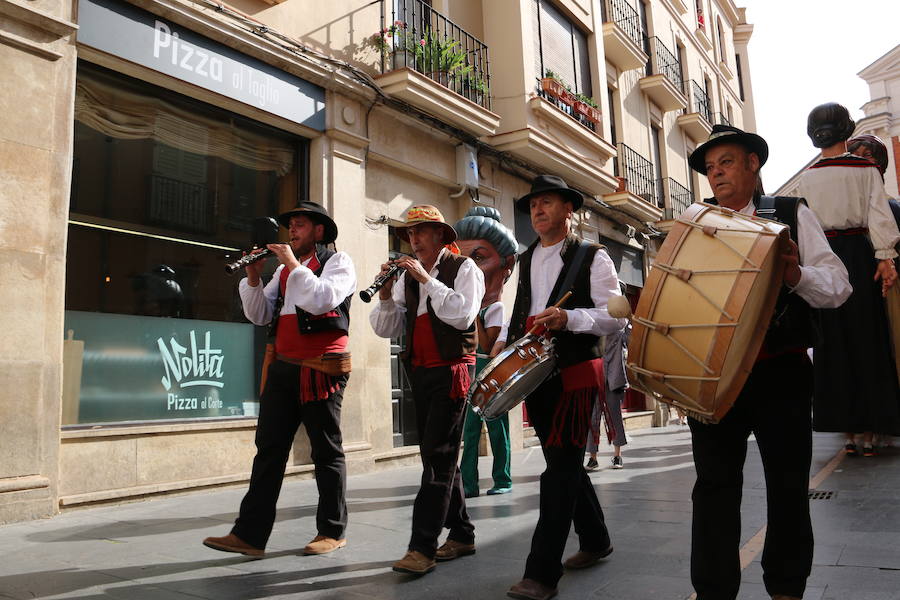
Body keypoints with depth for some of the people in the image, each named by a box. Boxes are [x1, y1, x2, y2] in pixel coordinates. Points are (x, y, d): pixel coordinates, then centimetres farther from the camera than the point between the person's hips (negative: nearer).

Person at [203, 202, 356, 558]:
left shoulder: (338, 261, 1)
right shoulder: (284, 270, 20)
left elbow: (324, 300, -18)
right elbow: (259, 315, 14)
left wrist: (294, 265, -13)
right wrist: (253, 278, 1)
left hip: (321, 369, -6)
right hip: (283, 368, 6)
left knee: (327, 451, 3)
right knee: (268, 449, 3)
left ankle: (332, 532, 15)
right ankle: (250, 535, 7)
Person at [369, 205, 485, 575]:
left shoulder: (464, 268, -2)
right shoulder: (407, 275, 11)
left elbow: (463, 315, -18)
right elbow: (386, 329, 6)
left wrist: (427, 280, -19)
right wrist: (386, 294, -11)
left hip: (453, 371, -6)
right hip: (420, 373, 7)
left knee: (438, 456, -10)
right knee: (439, 456, 11)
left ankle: (422, 547, -8)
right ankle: (461, 535, 24)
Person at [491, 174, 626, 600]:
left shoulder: (592, 257, -3)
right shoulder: (524, 261, 16)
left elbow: (615, 316, -10)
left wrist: (568, 318, -25)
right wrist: (504, 340, 5)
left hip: (576, 373, -6)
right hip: (534, 373, 7)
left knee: (560, 468, -8)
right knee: (564, 464, 16)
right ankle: (595, 541, 36)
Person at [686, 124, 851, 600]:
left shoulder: (791, 214, 5)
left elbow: (838, 286, -3)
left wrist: (796, 275, -23)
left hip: (781, 370, -1)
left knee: (788, 484, 11)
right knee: (714, 485, 4)